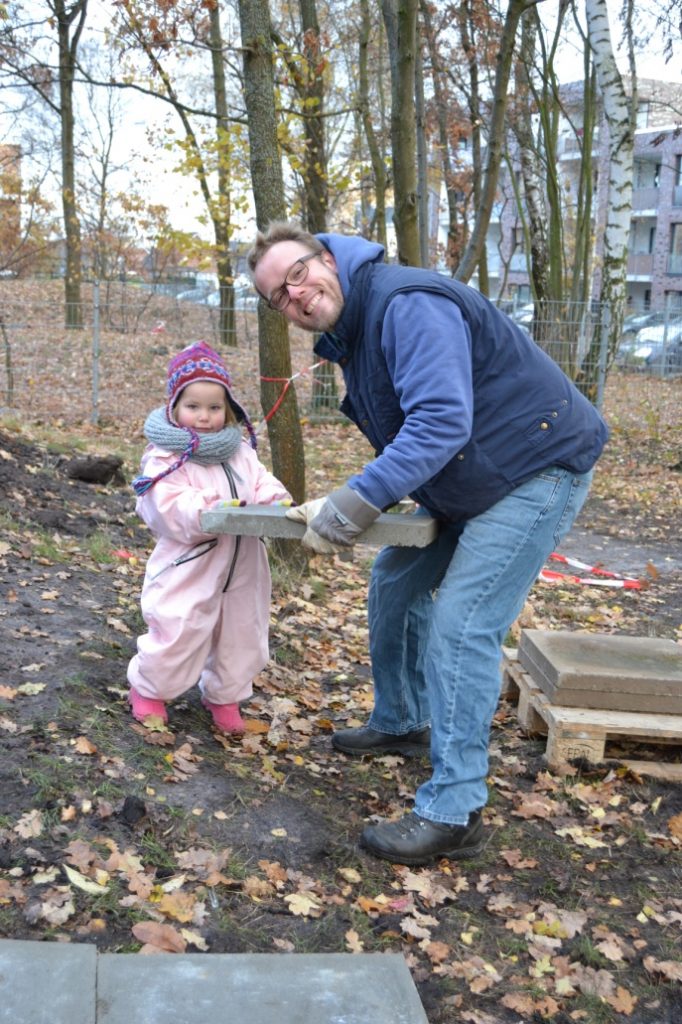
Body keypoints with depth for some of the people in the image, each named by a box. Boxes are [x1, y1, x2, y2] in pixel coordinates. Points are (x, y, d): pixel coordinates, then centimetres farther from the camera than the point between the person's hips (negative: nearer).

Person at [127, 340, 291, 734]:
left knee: (241, 636, 16)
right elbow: (173, 510, -23)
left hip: (241, 569, 6)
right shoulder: (165, 457, -13)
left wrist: (277, 501, -19)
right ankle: (149, 689, 29)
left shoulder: (240, 451, 5)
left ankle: (225, 696, 38)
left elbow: (263, 484, 4)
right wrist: (212, 510, -37)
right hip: (190, 569, -6)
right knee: (176, 635, 2)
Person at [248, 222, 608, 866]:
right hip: (463, 485, 10)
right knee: (396, 584, 16)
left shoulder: (406, 304, -23)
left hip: (539, 468, -10)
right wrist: (357, 503, -3)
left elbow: (442, 421, -34)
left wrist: (357, 501, -35)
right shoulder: (351, 334, 9)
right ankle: (401, 724, 36)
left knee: (459, 625, -16)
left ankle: (452, 815, -9)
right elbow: (401, 442, 14)